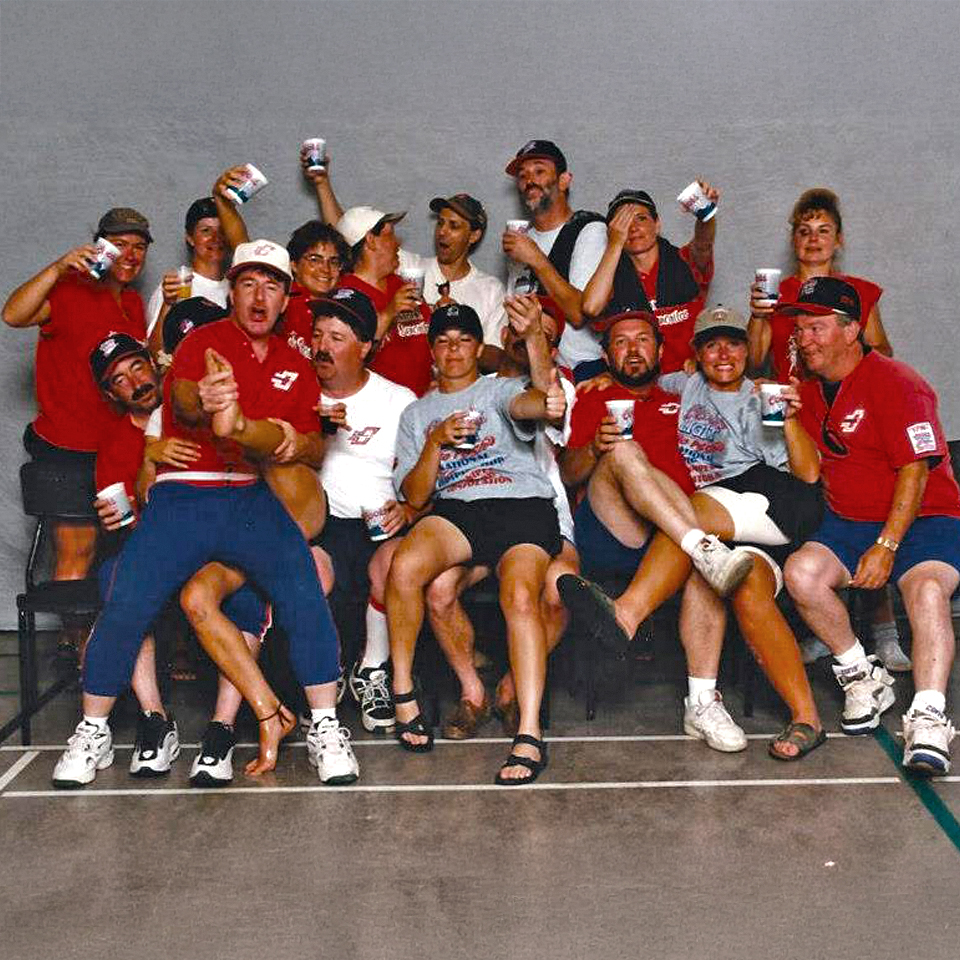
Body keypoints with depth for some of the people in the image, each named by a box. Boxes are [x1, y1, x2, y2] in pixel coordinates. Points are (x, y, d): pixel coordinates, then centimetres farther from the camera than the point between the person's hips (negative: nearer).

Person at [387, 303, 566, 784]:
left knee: (520, 595, -30)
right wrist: (437, 442, -2)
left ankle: (529, 735, -32)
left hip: (523, 503, -2)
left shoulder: (500, 389, 19)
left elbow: (523, 403, -10)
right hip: (455, 510, 2)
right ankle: (402, 692, -12)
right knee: (404, 566, -31)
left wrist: (547, 402, -36)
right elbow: (415, 496, 15)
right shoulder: (417, 414, 26)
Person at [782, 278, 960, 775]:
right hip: (847, 523, 5)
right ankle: (864, 677, -6)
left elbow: (916, 469, -16)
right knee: (801, 572, -24)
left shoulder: (894, 382, -10)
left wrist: (886, 547, -23)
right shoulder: (810, 391, 12)